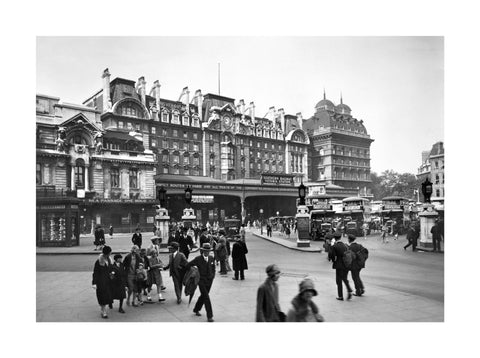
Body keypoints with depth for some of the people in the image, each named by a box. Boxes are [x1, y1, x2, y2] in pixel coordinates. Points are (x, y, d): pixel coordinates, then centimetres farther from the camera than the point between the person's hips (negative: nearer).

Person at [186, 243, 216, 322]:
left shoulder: (211, 258, 2)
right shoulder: (198, 259, -12)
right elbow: (188, 265, -4)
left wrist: (213, 275, 8)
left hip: (209, 280, 5)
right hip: (201, 281, -5)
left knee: (203, 296, 17)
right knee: (206, 297, -8)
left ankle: (196, 310, 38)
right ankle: (209, 316, -3)